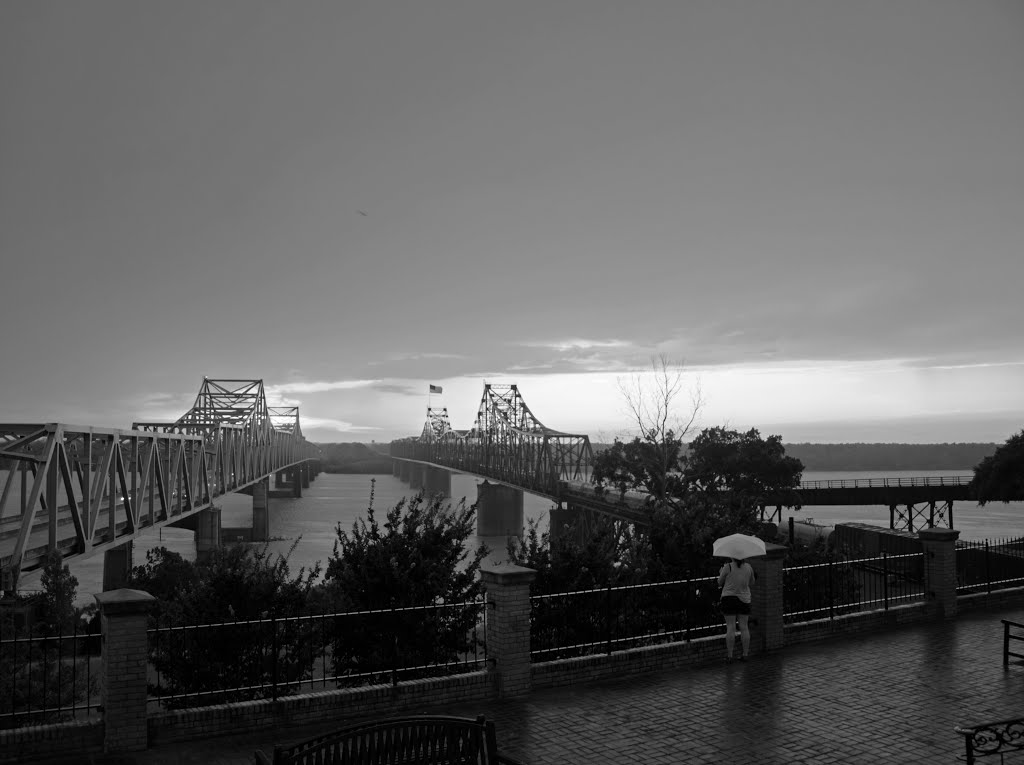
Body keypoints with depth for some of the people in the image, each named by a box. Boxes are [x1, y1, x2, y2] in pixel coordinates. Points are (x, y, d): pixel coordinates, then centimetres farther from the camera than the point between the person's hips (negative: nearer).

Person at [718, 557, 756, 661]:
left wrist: (721, 573, 19)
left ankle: (729, 655, -1)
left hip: (729, 598, -3)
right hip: (744, 599, 3)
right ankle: (745, 654, 11)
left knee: (730, 628, -2)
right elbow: (752, 582, 15)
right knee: (744, 627, 9)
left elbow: (720, 583, 1)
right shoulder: (748, 567, 0)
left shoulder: (728, 567, -10)